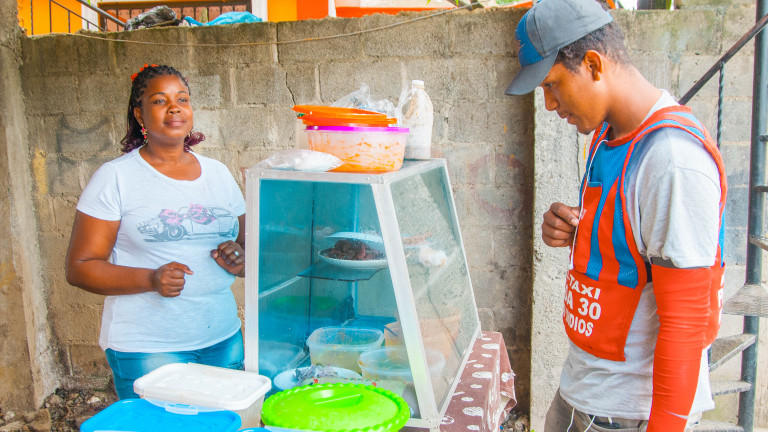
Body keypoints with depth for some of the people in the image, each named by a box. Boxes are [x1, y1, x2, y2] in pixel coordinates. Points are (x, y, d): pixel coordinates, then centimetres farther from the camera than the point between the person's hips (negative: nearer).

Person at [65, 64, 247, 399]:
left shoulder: (217, 173, 10)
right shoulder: (116, 177, -4)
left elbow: (247, 243, 17)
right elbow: (79, 267, -7)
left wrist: (239, 259, -6)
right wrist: (151, 279, -21)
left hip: (224, 339, 4)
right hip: (146, 347, -4)